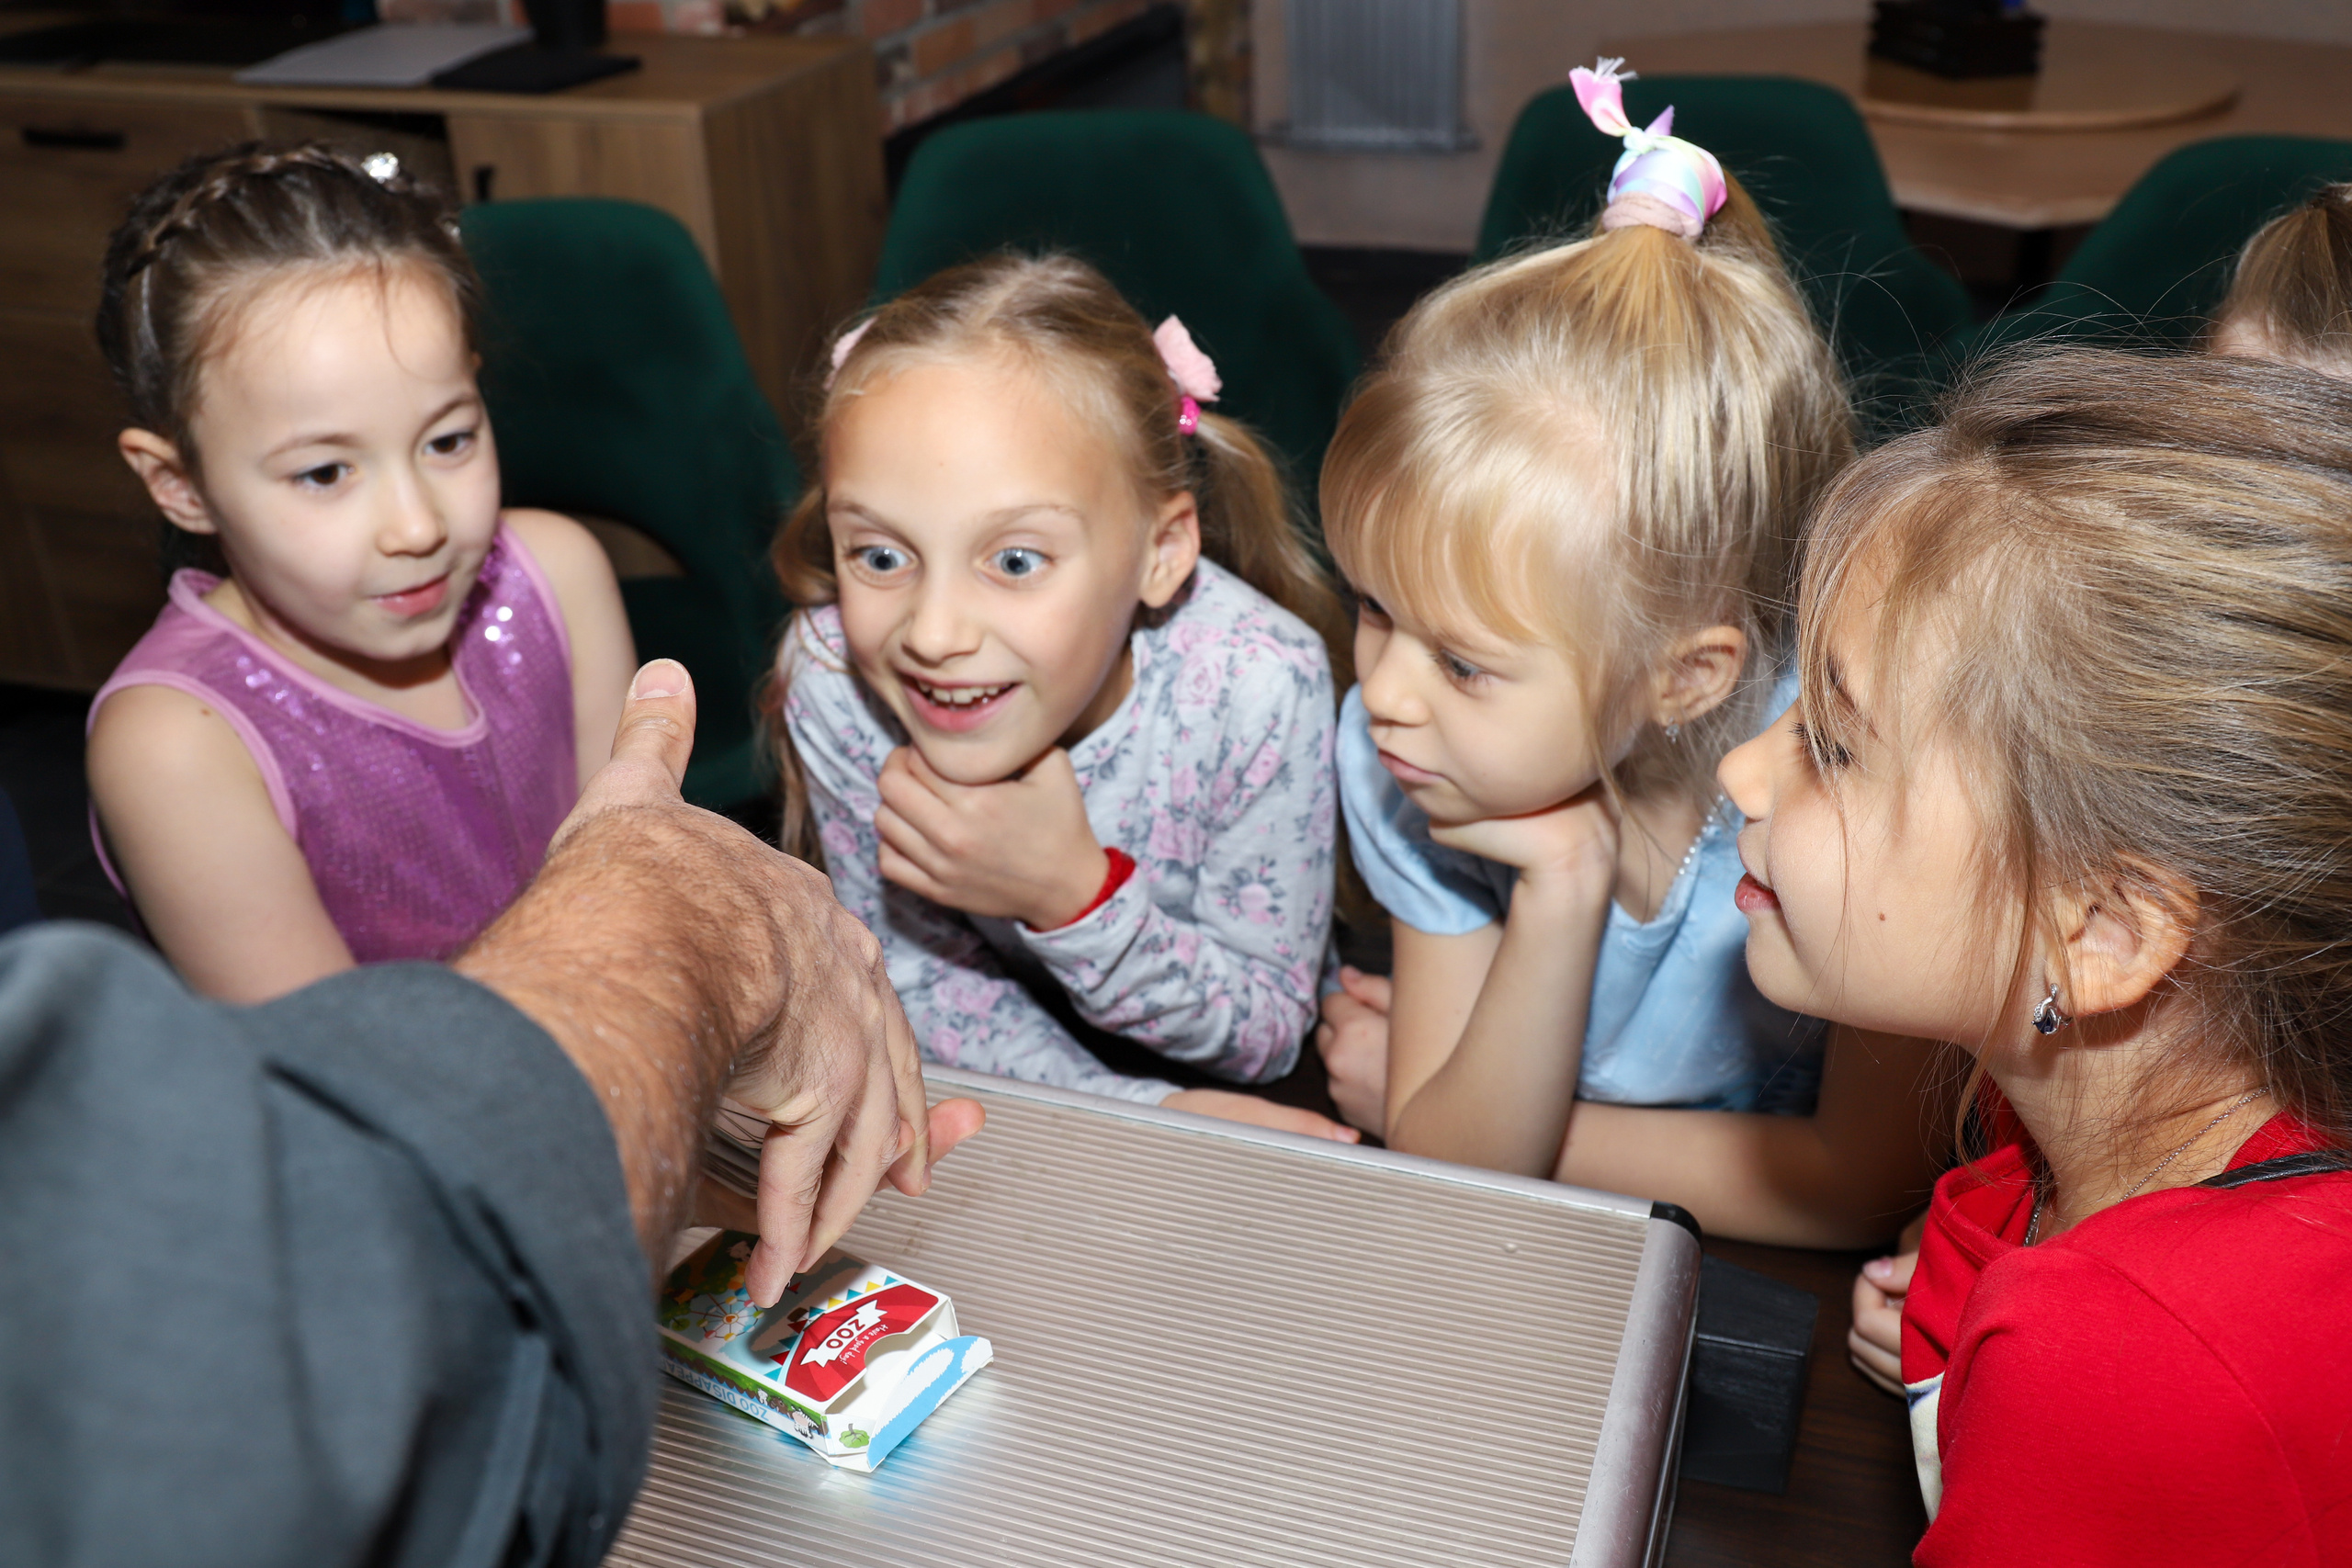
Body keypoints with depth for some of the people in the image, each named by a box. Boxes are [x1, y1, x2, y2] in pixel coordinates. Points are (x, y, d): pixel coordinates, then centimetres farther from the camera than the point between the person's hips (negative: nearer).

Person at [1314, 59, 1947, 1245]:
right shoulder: (1393, 753, -16)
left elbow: (1861, 1184, -14)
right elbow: (1447, 1168, -13)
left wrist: (1462, 1120, -11)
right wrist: (1556, 892, -29)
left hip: (1799, 1295, -2)